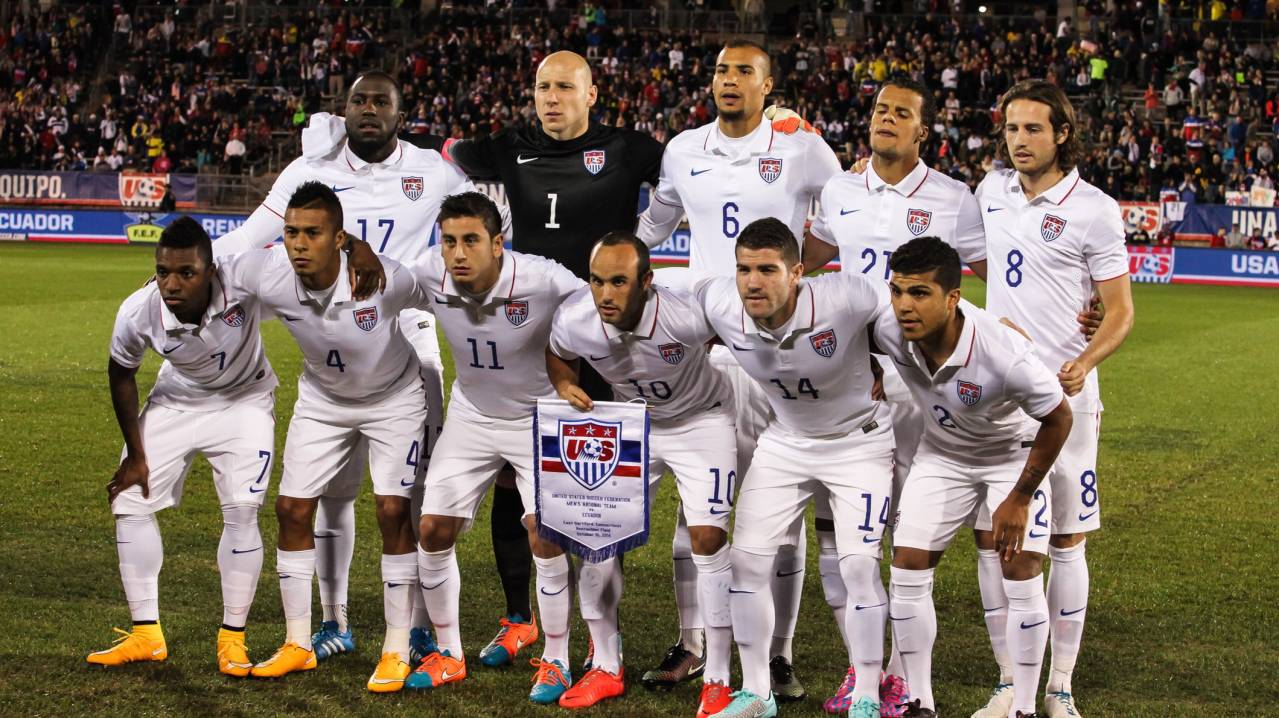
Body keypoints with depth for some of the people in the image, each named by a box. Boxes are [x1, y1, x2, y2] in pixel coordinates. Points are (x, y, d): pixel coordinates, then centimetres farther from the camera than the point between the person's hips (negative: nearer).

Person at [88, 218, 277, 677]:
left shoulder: (244, 282, -38)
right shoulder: (137, 313, -29)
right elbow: (121, 374, -7)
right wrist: (136, 454, -2)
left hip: (244, 401, -2)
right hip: (176, 402, 3)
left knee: (241, 513, -13)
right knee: (129, 501, -1)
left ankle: (233, 638, 3)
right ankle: (146, 635, 12)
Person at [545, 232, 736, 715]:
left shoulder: (688, 317, -38)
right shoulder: (574, 322, -26)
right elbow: (557, 356, -1)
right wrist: (565, 385, -20)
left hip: (701, 419, -3)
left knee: (708, 538, -11)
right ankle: (606, 666, 16)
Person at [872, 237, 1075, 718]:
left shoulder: (1005, 356, -38)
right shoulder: (888, 330, -27)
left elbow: (1058, 418, -21)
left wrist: (1019, 498, -16)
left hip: (1014, 453, -4)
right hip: (942, 453, 4)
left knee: (1022, 577, -11)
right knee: (907, 569, -4)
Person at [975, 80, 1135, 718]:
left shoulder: (1093, 210, -6)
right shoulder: (992, 191, 8)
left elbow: (1120, 311, -6)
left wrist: (1084, 362, -22)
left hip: (1063, 395, -4)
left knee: (1064, 541, 2)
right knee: (990, 536, 2)